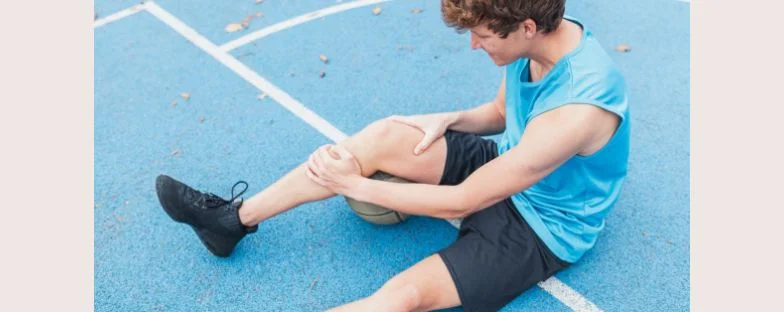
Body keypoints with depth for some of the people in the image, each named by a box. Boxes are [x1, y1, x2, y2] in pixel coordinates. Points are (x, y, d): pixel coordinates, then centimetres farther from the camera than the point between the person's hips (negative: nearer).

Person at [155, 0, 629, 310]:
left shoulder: (577, 108, -36)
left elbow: (462, 202, -29)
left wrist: (355, 184, -21)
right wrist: (447, 120, -9)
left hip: (541, 228, -7)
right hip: (507, 172, 7)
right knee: (387, 135, -14)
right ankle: (235, 218, -4)